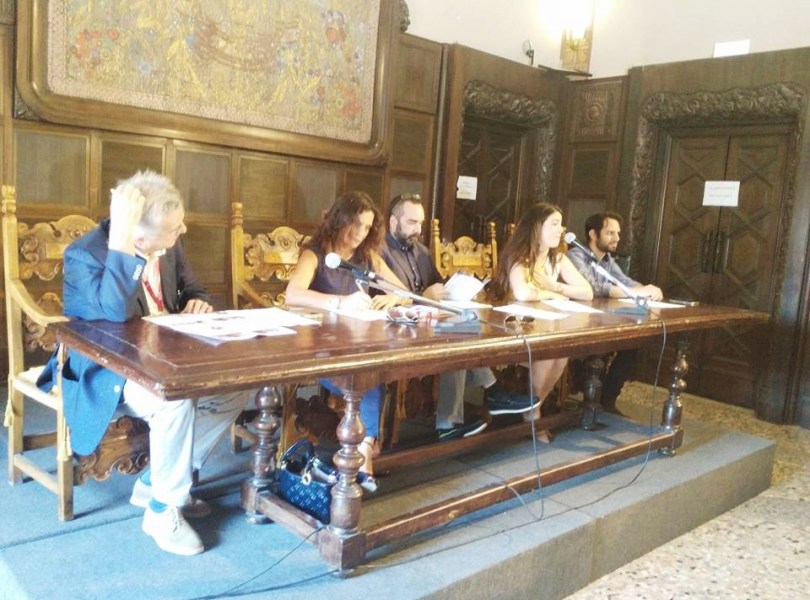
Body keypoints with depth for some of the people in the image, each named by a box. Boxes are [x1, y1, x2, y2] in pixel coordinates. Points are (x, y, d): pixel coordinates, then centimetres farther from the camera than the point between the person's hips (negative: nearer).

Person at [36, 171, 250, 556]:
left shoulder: (169, 246, -1)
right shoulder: (85, 254, -22)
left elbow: (192, 289, 15)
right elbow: (116, 313, -39)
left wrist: (197, 303, -10)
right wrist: (119, 242, -44)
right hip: (107, 369, -8)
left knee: (234, 391, -5)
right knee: (176, 402, -35)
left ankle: (155, 481, 7)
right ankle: (162, 510, -11)